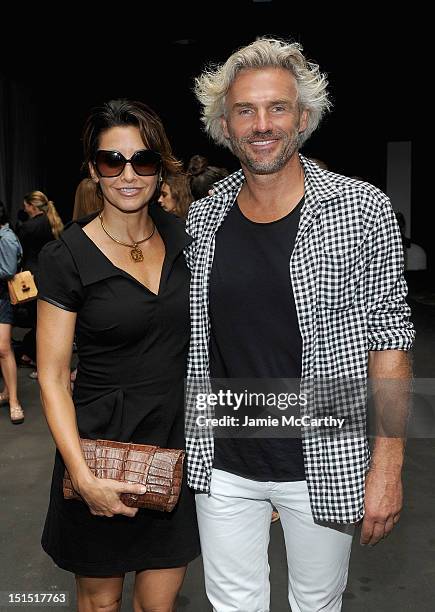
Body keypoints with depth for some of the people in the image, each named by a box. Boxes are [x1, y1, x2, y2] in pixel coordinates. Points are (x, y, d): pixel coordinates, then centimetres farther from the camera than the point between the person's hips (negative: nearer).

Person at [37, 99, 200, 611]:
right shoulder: (65, 258, -12)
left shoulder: (182, 238, 1)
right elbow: (52, 378, -10)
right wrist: (82, 476, -17)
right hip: (101, 439, -3)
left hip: (179, 436, 3)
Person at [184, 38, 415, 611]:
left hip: (325, 462, -2)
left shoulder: (362, 211, -11)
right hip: (221, 462, 3)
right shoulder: (200, 220, -2)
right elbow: (187, 335, 8)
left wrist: (387, 465, -11)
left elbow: (388, 338, -8)